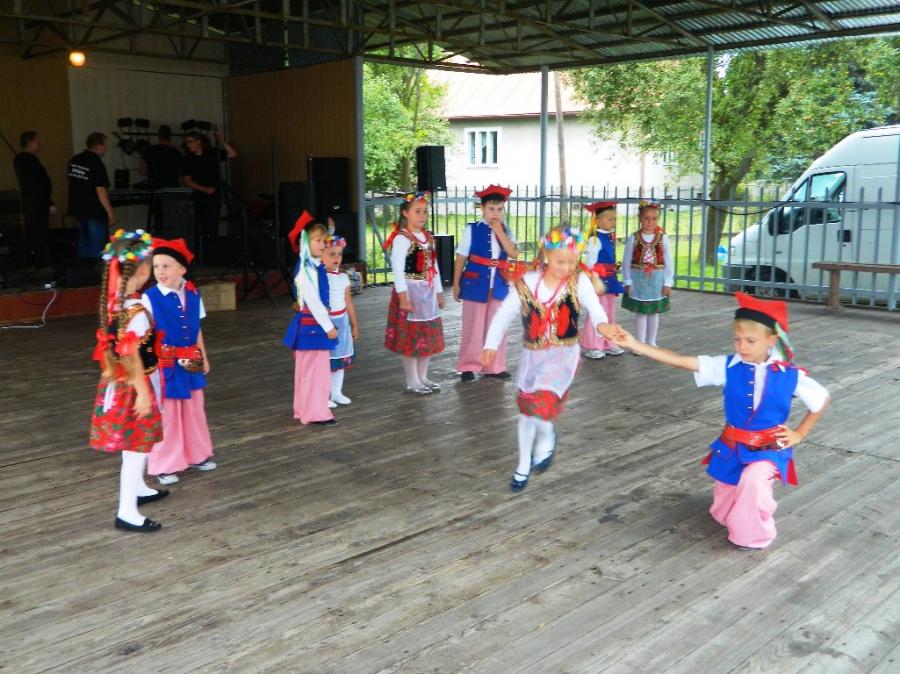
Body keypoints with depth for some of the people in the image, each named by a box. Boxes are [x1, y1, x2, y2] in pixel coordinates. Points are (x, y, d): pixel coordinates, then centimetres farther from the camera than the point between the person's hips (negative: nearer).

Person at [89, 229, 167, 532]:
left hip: (116, 382, 9)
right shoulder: (135, 309, -24)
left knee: (134, 443, 24)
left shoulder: (113, 301, 2)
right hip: (131, 385, -9)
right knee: (137, 446, 0)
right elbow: (131, 355, -24)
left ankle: (137, 488, 42)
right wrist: (142, 392, -20)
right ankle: (127, 511, 4)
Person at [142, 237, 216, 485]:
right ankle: (164, 466, 18)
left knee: (194, 411, 17)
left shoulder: (193, 295, 1)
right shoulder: (149, 298, -13)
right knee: (166, 415, 5)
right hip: (164, 365, -5)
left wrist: (203, 357, 14)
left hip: (191, 363, 5)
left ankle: (197, 455, 35)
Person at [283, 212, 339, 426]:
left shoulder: (316, 266, 11)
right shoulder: (306, 269, -19)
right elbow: (313, 301, -22)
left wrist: (328, 324, 16)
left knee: (314, 369, 17)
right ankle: (316, 413, 7)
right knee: (315, 369, -2)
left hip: (317, 324, 10)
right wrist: (328, 326, -18)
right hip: (311, 325, -10)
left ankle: (306, 409, 28)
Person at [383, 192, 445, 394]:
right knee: (411, 337, 0)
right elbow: (398, 269, -19)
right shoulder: (402, 238, -14)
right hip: (411, 291, -8)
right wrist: (403, 296, -24)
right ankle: (412, 381, 9)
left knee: (429, 336, 13)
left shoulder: (428, 237, 11)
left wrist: (439, 292, 15)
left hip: (428, 292, 8)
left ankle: (422, 377, 25)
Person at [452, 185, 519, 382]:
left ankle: (494, 366, 21)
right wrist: (456, 284, -4)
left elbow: (514, 254, -8)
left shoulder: (506, 231, 8)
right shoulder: (472, 229, -3)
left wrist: (499, 231, -12)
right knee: (473, 327, 3)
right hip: (475, 283, -4)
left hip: (499, 285, 4)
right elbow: (461, 258, -2)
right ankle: (469, 366, 14)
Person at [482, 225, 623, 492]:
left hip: (563, 354, -3)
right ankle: (523, 464, 36)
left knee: (540, 402, -22)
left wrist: (603, 326, -46)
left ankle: (547, 435, 14)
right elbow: (504, 314, 1)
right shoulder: (527, 282, -7)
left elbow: (595, 309, -25)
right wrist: (491, 343, -7)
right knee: (526, 410, 15)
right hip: (532, 354, 3)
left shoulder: (580, 282, -10)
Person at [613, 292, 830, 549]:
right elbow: (681, 361, -19)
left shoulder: (790, 376, -14)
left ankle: (752, 536, -9)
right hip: (732, 447, 3)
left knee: (753, 479, -36)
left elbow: (822, 399, 3)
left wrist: (799, 434, 0)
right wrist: (634, 344, -27)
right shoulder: (728, 367, -12)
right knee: (722, 515, 13)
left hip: (769, 448, -3)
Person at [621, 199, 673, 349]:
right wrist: (627, 282, -6)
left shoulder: (663, 238, -3)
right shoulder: (633, 238, -5)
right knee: (640, 312, 6)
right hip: (638, 280, -1)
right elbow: (627, 262, -3)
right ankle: (640, 343, 17)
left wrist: (667, 283, -3)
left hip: (656, 280, 1)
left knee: (654, 312, 11)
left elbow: (668, 262, -1)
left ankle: (651, 343, 23)